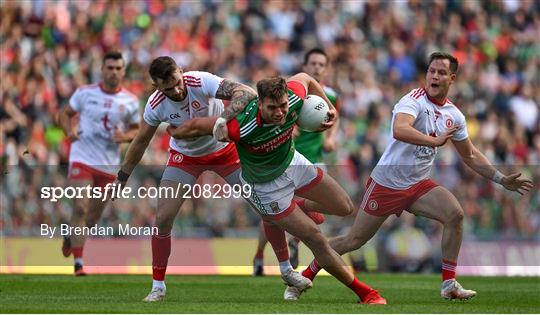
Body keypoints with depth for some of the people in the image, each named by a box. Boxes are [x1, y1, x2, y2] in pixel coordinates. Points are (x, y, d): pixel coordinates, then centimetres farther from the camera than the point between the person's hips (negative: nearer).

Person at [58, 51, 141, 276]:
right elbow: (65, 114, 11)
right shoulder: (85, 93, 0)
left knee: (94, 216, 11)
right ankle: (78, 263, -16)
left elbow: (137, 130, 10)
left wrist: (125, 136, -12)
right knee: (81, 208, -17)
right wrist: (69, 131, -10)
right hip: (82, 158, -3)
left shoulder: (130, 101, 3)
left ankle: (70, 237, 43)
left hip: (109, 164, 3)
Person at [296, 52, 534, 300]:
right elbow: (399, 130, -41)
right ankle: (307, 274, 22)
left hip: (418, 185, 5)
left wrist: (501, 179, 14)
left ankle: (449, 284, -10)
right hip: (386, 183, -5)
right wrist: (434, 141, -42)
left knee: (454, 214, -18)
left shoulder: (454, 115, 3)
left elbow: (470, 156, 17)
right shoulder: (415, 101, -19)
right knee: (354, 240, 1)